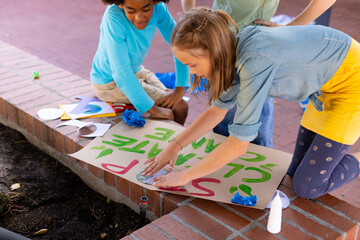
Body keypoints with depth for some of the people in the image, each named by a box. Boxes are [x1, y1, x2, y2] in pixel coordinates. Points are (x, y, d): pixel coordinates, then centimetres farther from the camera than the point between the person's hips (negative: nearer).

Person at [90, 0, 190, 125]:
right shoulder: (113, 19, -32)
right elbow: (121, 74, -32)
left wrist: (180, 89, -16)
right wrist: (151, 109, -31)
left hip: (136, 70, 6)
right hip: (110, 82, -6)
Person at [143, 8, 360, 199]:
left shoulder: (255, 61, -35)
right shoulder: (236, 52, -8)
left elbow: (239, 145, -30)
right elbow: (217, 111, 7)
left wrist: (185, 176, -20)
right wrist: (175, 146, 0)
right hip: (328, 83, 8)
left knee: (307, 187, -7)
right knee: (296, 175, 8)